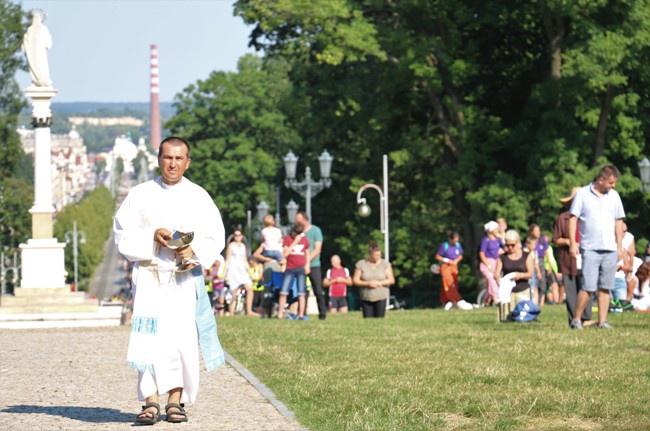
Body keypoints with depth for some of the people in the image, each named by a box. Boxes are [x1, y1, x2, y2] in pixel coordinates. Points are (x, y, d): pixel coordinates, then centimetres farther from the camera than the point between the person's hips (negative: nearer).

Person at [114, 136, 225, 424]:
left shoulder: (199, 197, 9)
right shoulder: (140, 195, 9)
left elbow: (216, 238, 6)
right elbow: (123, 235, 4)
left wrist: (194, 251, -13)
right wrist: (151, 237, -12)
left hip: (185, 278, 1)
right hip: (149, 274, 0)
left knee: (182, 337, -6)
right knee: (149, 338, -12)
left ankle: (176, 400, 2)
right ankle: (151, 401, -13)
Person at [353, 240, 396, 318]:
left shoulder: (385, 264, 1)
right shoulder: (361, 264, 0)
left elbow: (391, 280, 0)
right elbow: (355, 280, 0)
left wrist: (379, 283, -16)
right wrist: (367, 283, -16)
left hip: (381, 297, 0)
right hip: (366, 298, 1)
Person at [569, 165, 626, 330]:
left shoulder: (614, 196, 12)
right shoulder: (582, 194, -1)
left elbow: (618, 222, 17)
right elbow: (573, 218, -1)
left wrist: (620, 246, 13)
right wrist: (572, 243, -9)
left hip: (610, 249, 4)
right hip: (590, 248, -4)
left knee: (605, 287, 4)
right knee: (589, 287, -10)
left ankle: (602, 321, 8)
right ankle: (576, 319, 1)